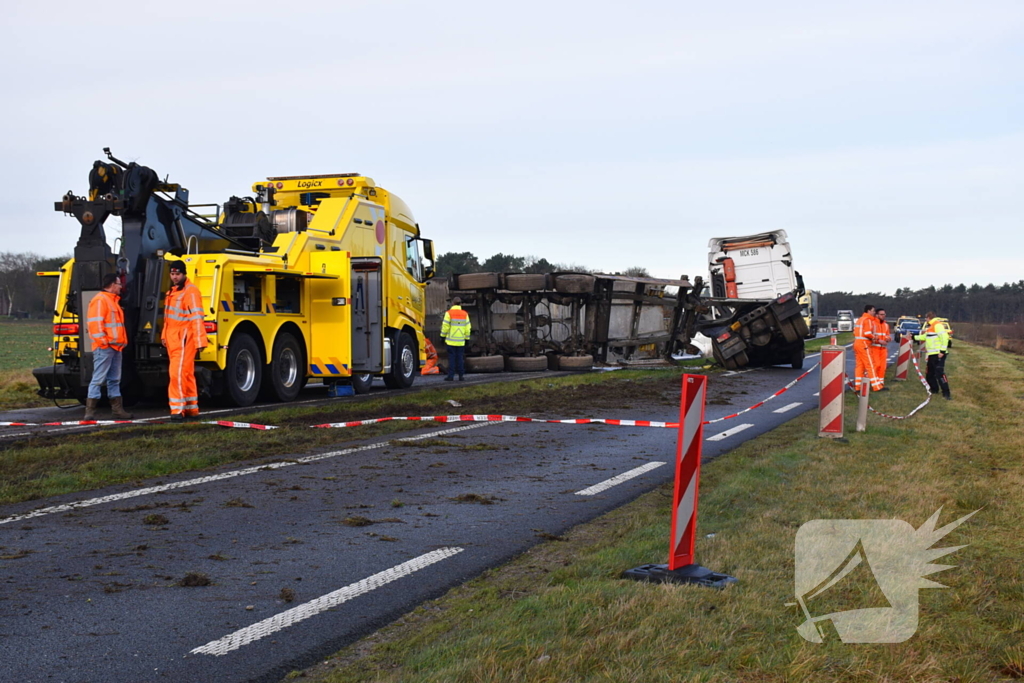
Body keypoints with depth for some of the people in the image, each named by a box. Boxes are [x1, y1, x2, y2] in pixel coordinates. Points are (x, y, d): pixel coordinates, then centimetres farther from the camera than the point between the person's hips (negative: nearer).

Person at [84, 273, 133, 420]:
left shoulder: (113, 300, 22)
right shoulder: (100, 300, -10)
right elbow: (95, 323, -18)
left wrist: (122, 341, 20)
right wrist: (103, 341, -21)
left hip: (115, 347, 10)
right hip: (104, 348, -10)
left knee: (114, 380, 12)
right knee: (98, 379, -10)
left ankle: (117, 410, 16)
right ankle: (90, 411, -8)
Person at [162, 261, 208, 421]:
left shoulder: (190, 291, -12)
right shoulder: (172, 292, 18)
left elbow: (197, 318, -18)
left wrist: (200, 340, -23)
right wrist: (164, 335, 18)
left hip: (184, 339, -9)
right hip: (173, 340, 9)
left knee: (178, 372, -13)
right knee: (187, 373, 13)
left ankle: (178, 409, -11)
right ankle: (192, 409, 19)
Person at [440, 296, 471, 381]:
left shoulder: (449, 313, -6)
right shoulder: (465, 314, 5)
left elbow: (445, 326, -7)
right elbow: (468, 328, 7)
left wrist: (443, 336, 3)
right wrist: (467, 338, 14)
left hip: (451, 340, -3)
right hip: (461, 341, 3)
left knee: (452, 358, 0)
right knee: (460, 358, 7)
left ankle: (451, 375, -2)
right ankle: (461, 375, 6)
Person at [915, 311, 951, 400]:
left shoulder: (938, 325, -14)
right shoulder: (930, 326, 19)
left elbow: (944, 337, -23)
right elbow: (924, 337, 32)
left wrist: (942, 351, -25)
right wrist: (914, 337, 33)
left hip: (938, 354, -11)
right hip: (932, 354, 11)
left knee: (939, 373, -16)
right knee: (929, 373, 18)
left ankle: (946, 393, -17)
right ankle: (934, 389, 31)